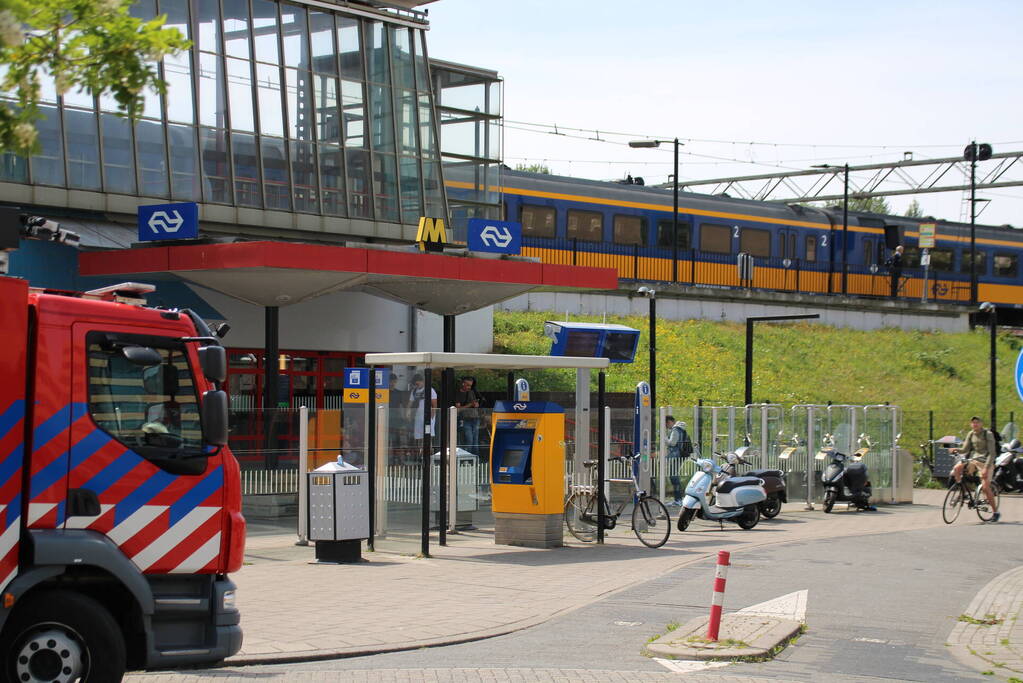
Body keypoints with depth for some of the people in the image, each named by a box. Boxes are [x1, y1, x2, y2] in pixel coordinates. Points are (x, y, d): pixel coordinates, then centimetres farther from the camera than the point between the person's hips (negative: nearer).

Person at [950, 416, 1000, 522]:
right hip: (974, 460, 5)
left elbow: (992, 453, -18)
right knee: (957, 468, -19)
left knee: (985, 487, -14)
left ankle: (996, 512, -2)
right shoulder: (971, 434, 5)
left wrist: (986, 468, -27)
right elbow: (965, 450, 5)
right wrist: (957, 450, -18)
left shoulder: (988, 434, -13)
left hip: (986, 462, -5)